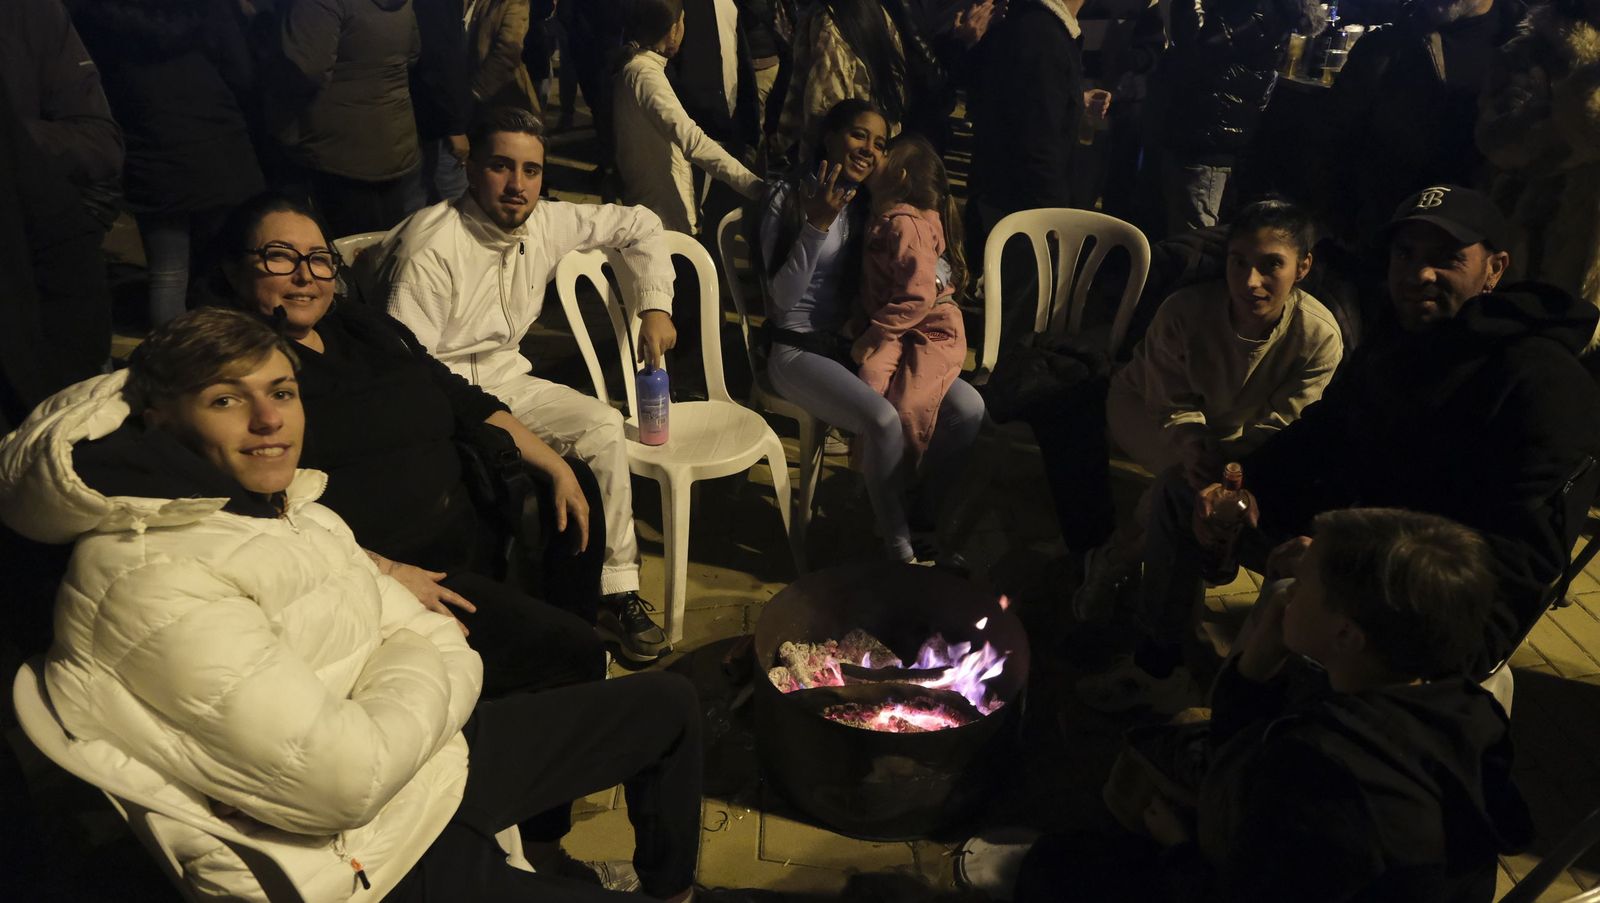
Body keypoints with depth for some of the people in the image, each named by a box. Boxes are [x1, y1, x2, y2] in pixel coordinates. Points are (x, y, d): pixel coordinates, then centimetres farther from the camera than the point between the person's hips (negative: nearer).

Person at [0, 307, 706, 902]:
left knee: (668, 704, 17)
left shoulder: (293, 511, 4)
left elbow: (438, 644, 2)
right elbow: (345, 777, -30)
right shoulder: (152, 576, -24)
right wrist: (424, 684, -12)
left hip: (422, 761, 9)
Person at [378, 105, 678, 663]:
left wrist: (656, 307, 4)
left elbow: (638, 224, 14)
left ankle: (618, 592, -11)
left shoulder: (546, 224, -2)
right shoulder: (432, 246, -21)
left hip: (504, 378, 6)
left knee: (603, 425, -17)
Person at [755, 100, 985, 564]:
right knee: (883, 420, -33)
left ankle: (925, 518, 7)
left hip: (857, 344, 6)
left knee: (968, 406, -14)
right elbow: (784, 296, -14)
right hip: (799, 349, -6)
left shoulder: (867, 204, 10)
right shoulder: (788, 197, -8)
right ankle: (899, 550, -11)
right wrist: (818, 224, -22)